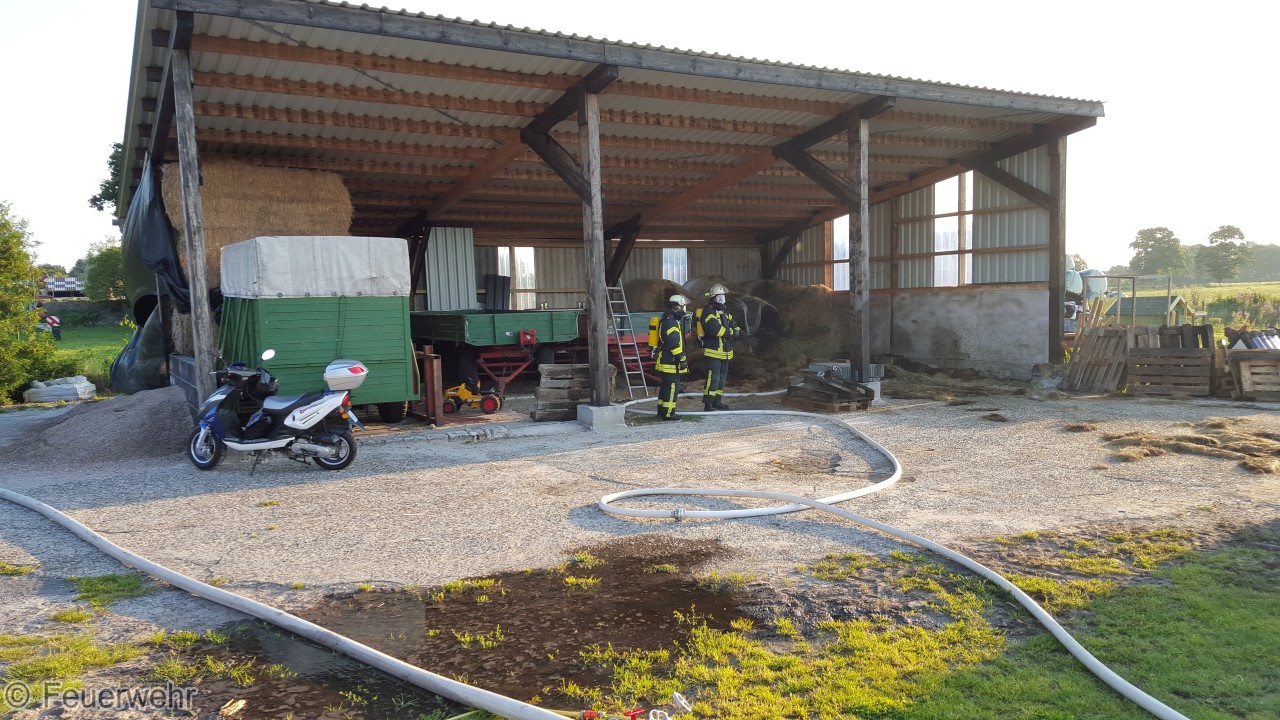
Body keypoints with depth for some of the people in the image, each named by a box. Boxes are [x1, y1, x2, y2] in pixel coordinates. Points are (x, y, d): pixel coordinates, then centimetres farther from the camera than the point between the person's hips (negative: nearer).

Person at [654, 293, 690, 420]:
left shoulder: (672, 319, 18)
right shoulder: (670, 322, -18)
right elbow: (674, 343, -22)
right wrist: (682, 359, -18)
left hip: (665, 361, 11)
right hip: (670, 362, -11)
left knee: (665, 386, 16)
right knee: (672, 386, -7)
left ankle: (661, 411, 23)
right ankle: (668, 413, -5)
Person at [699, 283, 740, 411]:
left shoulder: (724, 311, 17)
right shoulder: (708, 311, -12)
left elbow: (733, 325, 14)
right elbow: (714, 329, -24)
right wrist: (731, 332, -18)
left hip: (725, 351, 9)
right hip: (714, 351, -9)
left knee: (722, 378, 14)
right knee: (713, 377, -12)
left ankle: (717, 402, 23)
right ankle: (708, 404, -8)